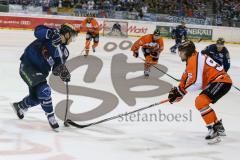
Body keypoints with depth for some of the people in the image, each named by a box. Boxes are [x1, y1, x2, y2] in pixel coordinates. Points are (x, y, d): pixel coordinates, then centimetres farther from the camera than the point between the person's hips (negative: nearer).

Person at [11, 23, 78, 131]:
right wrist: (51, 34, -45)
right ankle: (51, 117, -9)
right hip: (28, 65, -9)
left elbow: (56, 69, 4)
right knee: (44, 90, -22)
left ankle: (19, 106, 45)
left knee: (36, 97, 16)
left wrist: (63, 72, -17)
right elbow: (38, 30, -30)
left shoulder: (64, 51, 7)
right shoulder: (54, 33, -13)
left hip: (39, 71, 9)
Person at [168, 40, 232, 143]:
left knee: (200, 101, -24)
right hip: (217, 81, 11)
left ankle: (213, 131, -25)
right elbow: (186, 78, 22)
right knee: (201, 102, 24)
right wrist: (177, 91, 12)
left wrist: (181, 91, -11)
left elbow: (196, 83, -22)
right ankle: (219, 127, 33)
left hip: (221, 81, -11)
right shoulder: (192, 59, 17)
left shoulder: (194, 60, -16)